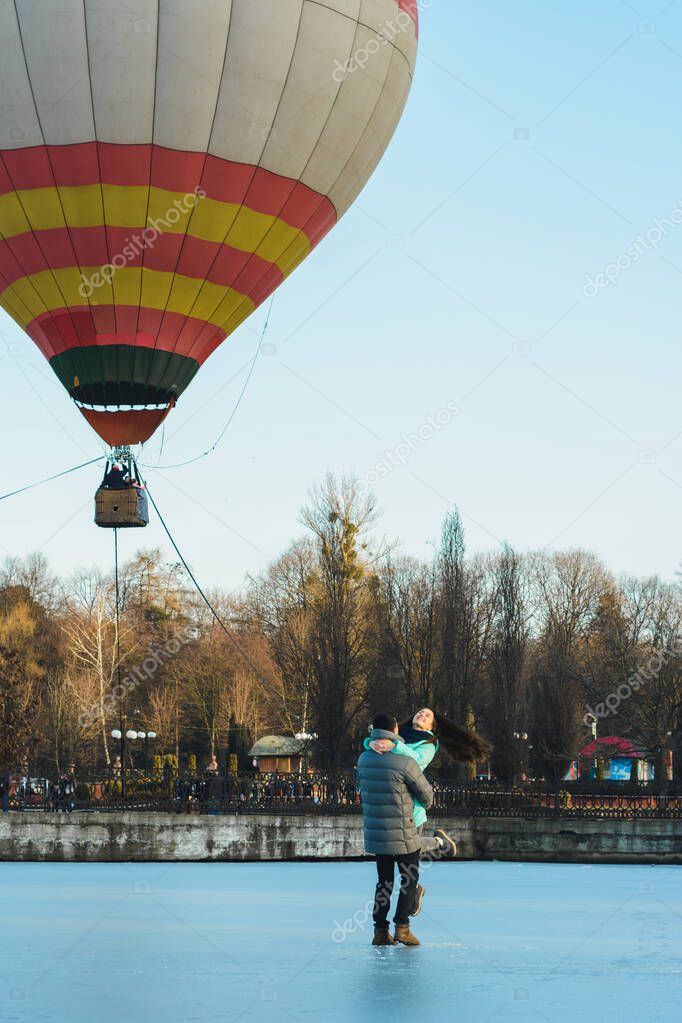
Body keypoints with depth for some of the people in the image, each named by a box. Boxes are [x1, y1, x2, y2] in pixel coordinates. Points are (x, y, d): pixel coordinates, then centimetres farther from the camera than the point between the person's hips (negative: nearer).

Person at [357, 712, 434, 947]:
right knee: (410, 879, 8)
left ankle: (380, 930, 11)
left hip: (375, 834, 5)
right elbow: (426, 793, -4)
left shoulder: (364, 759, 0)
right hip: (402, 835, -5)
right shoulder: (405, 763, -17)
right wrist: (426, 804, 20)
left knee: (384, 881, 14)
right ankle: (402, 926, -1)